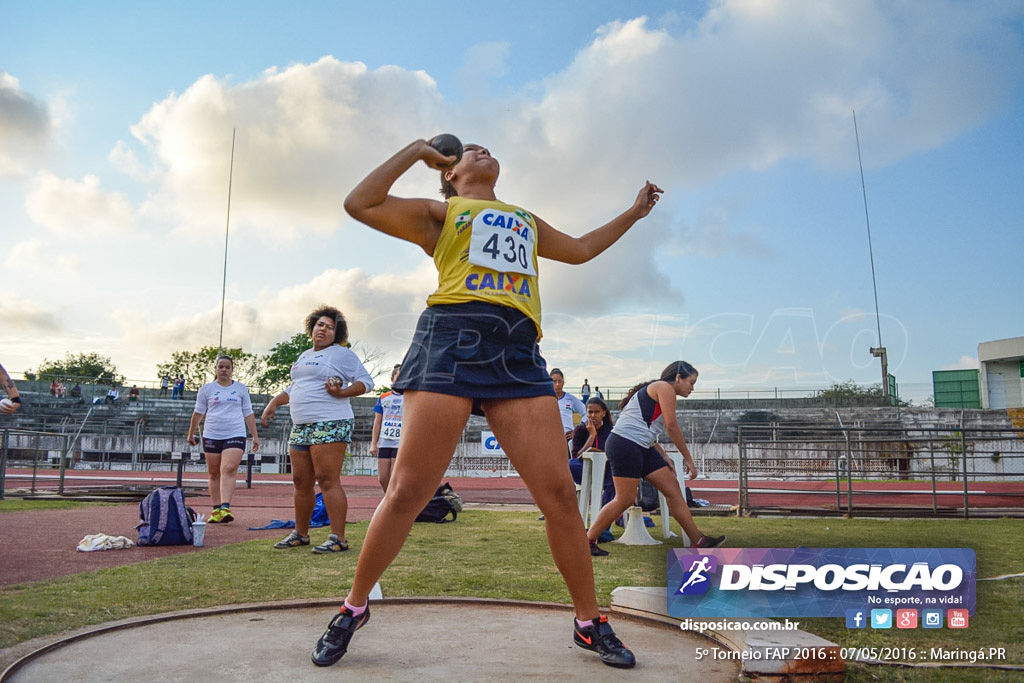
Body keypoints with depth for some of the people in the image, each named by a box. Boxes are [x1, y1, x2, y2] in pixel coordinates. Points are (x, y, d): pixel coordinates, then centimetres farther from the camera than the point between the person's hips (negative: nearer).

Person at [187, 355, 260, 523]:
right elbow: (198, 413, 15)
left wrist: (255, 436, 11)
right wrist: (191, 434, 17)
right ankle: (216, 510, 11)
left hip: (235, 435, -1)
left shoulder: (241, 388, 11)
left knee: (229, 470, -17)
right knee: (214, 473, 4)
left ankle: (225, 508, -24)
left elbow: (248, 414, 14)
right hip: (211, 436, 1)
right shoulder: (206, 389, 9)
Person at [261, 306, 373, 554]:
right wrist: (274, 402, 24)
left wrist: (341, 392, -18)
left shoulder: (342, 354, 0)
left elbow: (366, 382, -6)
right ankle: (300, 534, 24)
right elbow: (294, 387, 34)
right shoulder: (304, 356, 24)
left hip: (329, 425, -8)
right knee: (301, 482, 11)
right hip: (300, 427, 8)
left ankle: (338, 538, -11)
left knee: (328, 480, -13)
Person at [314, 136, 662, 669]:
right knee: (408, 492, -6)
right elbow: (359, 204, 11)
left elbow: (579, 249, 47)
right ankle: (353, 608, 14)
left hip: (518, 353, 3)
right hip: (451, 339, -3)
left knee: (559, 492, -5)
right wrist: (416, 151, 15)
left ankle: (589, 623, 11)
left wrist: (633, 212, 51)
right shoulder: (440, 213, 22)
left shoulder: (527, 221, 35)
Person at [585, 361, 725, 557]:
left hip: (642, 447, 10)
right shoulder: (665, 388, -6)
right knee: (625, 499, -7)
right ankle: (587, 541, 5)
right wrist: (688, 459, -4)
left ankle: (698, 541, 12)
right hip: (624, 444, -10)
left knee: (673, 489, 7)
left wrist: (665, 459, 16)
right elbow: (672, 427, -11)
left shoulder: (656, 391, 24)